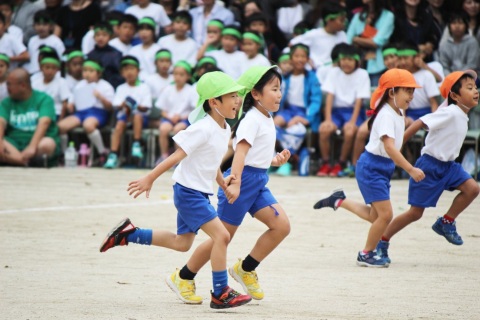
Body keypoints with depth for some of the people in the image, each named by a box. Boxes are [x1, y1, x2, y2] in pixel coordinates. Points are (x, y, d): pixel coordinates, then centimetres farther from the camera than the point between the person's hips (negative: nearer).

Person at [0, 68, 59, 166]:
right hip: (14, 144, 3)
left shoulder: (43, 99, 0)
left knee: (47, 144, -37)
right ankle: (28, 161, -40)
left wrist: (32, 146, -33)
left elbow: (44, 123, -16)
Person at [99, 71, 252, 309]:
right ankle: (220, 294, -10)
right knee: (221, 236, -15)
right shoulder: (203, 129, -21)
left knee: (182, 243, 18)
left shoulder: (225, 129, 7)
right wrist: (149, 179, -21)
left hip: (200, 192, 10)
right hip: (189, 191, -10)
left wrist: (221, 181, 12)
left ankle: (127, 234, 26)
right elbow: (177, 156, -22)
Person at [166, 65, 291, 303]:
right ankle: (182, 278, 13)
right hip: (243, 178, -8)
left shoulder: (267, 120, 14)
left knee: (282, 226, -6)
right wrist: (234, 184, -36)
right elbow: (240, 152, -26)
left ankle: (245, 269, 8)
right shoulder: (251, 119, -14)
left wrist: (275, 161, 9)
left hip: (259, 181, 8)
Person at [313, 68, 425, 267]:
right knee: (385, 214, -9)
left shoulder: (398, 113, 8)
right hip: (372, 167, -10)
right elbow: (389, 147, -31)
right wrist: (411, 170, -35)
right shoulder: (386, 115, -21)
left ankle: (339, 201, 28)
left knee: (375, 216, 13)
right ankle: (366, 254, 7)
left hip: (384, 168, 10)